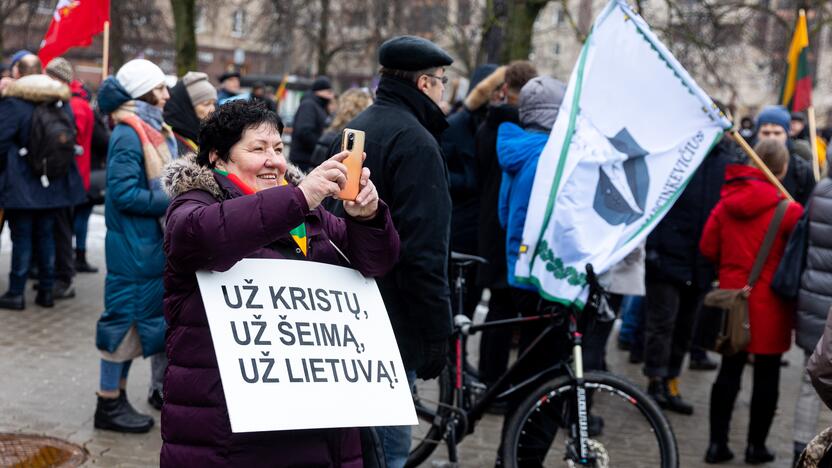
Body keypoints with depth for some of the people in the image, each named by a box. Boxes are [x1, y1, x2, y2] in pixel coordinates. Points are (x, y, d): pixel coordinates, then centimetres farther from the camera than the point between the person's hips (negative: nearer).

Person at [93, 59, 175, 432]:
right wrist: (172, 202, -20)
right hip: (133, 244, -9)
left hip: (155, 241, 9)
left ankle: (161, 388, 28)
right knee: (125, 318, -2)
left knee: (160, 314, 16)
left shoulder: (152, 130, 11)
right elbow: (124, 193, -23)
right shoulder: (128, 135, -17)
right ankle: (110, 404, 7)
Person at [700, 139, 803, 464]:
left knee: (729, 369, 12)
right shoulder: (788, 210, -14)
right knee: (767, 374, 8)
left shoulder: (726, 203, 0)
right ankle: (756, 446, 15)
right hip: (770, 303, -4)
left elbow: (708, 248, 5)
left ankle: (717, 443, 13)